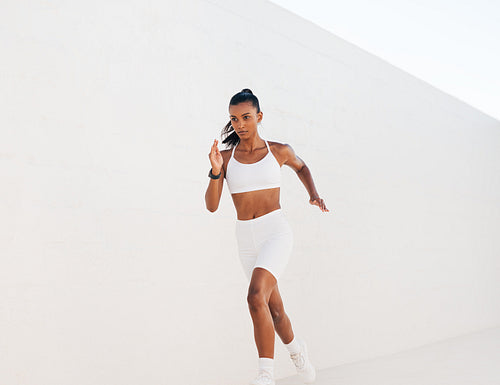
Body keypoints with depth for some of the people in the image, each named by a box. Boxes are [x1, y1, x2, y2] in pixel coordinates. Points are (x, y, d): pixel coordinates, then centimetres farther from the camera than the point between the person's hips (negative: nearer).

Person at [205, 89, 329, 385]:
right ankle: (296, 349, 43)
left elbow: (300, 167, 25)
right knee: (274, 310, 13)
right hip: (246, 239, 3)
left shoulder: (279, 151, 2)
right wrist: (216, 172, -18)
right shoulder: (226, 157, 3)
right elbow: (212, 205, -3)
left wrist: (314, 194, 11)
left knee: (256, 297, -26)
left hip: (276, 231, -3)